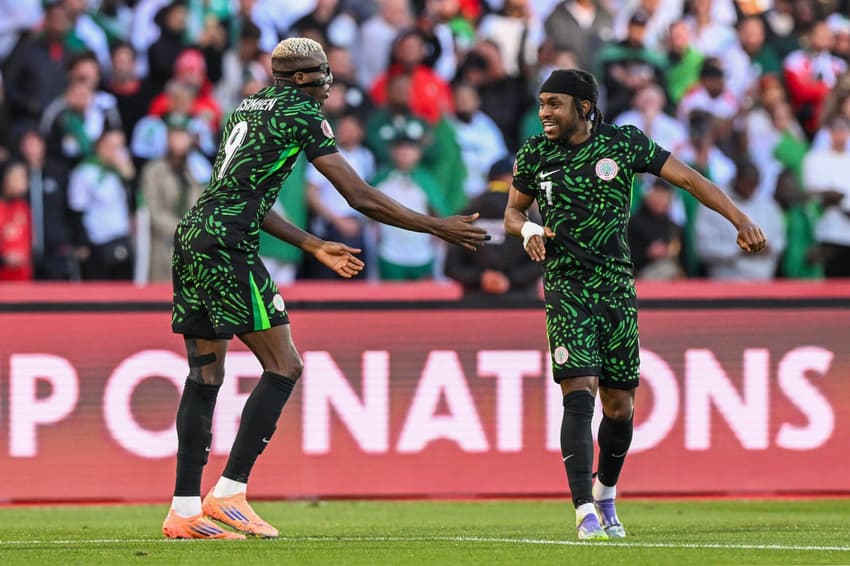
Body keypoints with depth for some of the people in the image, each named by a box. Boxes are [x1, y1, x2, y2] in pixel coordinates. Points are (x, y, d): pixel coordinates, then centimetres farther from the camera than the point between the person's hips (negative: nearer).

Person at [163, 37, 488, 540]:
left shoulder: (249, 107, 23)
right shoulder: (301, 114, -3)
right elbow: (360, 197, -5)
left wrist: (314, 247, 32)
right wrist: (438, 228, 1)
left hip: (192, 235, 9)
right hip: (227, 246, -9)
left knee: (206, 377, 9)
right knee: (284, 367, -5)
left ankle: (185, 510, 6)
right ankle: (229, 492, -9)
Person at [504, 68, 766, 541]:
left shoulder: (624, 143, -1)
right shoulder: (534, 155, 2)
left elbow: (687, 178, -1)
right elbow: (512, 212, 15)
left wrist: (739, 219, -9)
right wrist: (527, 228, -9)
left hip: (617, 286, 1)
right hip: (566, 287, -1)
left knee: (620, 406, 6)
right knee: (579, 394, -16)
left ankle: (605, 492, 31)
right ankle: (585, 512, -18)